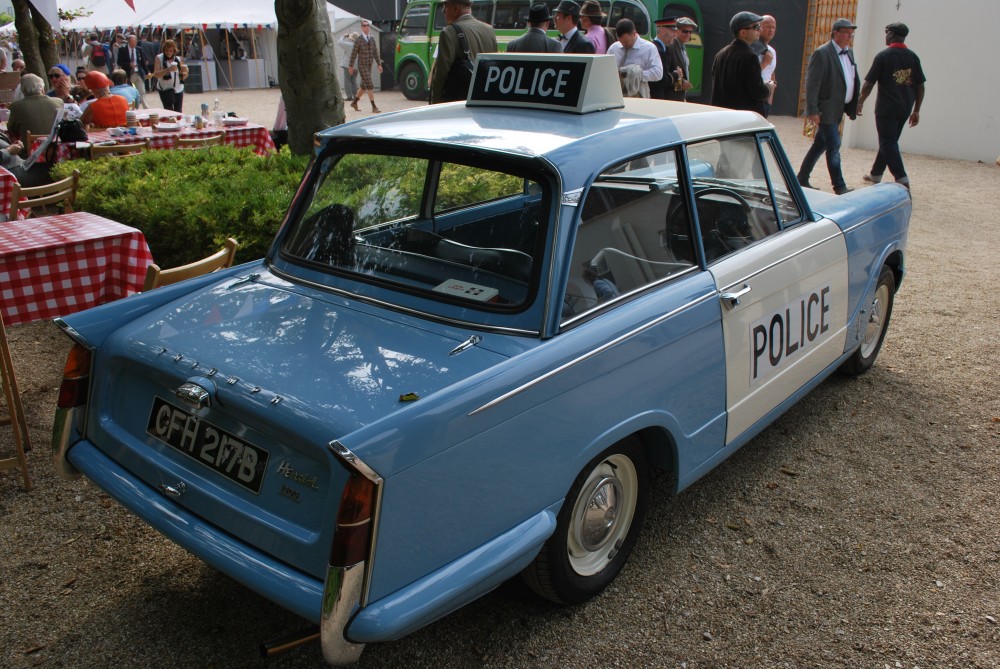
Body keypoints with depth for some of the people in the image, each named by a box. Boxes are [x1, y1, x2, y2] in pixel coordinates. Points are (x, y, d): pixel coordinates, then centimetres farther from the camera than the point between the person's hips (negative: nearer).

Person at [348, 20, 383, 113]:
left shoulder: (372, 39, 7)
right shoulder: (358, 40, -9)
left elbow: (376, 53, 6)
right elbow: (353, 54, -6)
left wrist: (379, 64, -1)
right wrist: (351, 66, -5)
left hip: (369, 66, 6)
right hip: (362, 66, -6)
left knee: (364, 86, 15)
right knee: (370, 85, -13)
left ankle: (354, 102, 32)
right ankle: (374, 107, -13)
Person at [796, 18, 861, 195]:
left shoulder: (849, 53, 13)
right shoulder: (821, 54, -12)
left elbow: (854, 81, 19)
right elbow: (812, 84, -16)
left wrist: (854, 106, 11)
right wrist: (812, 111, -20)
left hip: (838, 109, 8)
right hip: (826, 110, -8)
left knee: (820, 145, 14)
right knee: (834, 146, -6)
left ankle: (802, 179, 24)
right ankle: (839, 186, 1)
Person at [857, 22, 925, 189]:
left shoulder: (883, 56, -9)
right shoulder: (913, 57, 6)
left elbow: (869, 83, -9)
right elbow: (920, 86, 7)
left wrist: (860, 102, 5)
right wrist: (916, 110, 13)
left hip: (887, 108, -6)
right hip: (905, 108, 6)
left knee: (888, 143, -4)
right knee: (889, 142, 18)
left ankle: (902, 179, -14)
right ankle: (875, 174, 31)